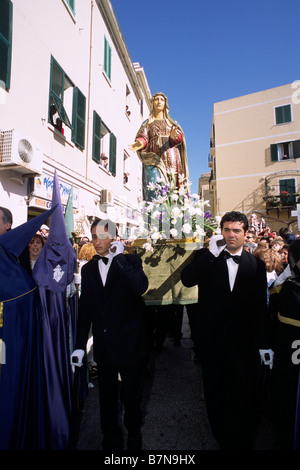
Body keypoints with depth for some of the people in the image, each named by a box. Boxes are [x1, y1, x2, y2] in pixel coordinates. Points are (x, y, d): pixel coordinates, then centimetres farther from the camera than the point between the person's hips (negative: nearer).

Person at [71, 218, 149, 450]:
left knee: (131, 396, 14)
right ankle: (111, 439, 42)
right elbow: (85, 308, 6)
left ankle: (134, 435, 42)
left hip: (129, 342, -3)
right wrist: (80, 345, 6)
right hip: (103, 346, 4)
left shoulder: (130, 261, -7)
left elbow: (142, 286, -27)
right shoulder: (89, 268, 5)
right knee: (107, 397, 19)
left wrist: (119, 256, -28)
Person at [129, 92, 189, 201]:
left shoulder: (172, 123, 26)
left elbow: (180, 137, 8)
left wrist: (174, 137, -17)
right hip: (154, 158, -1)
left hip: (171, 159, 2)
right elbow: (142, 136, 4)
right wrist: (140, 143, -21)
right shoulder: (147, 123, 24)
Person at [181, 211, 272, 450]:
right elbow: (187, 279, -18)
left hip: (243, 340, 0)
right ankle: (224, 440, 39)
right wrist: (211, 252, -22)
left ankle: (244, 442, 35)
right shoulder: (206, 257, -1)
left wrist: (263, 343, 3)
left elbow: (261, 306, 3)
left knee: (244, 396, 9)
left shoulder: (256, 264, 2)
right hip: (212, 338, 0)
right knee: (216, 395, 16)